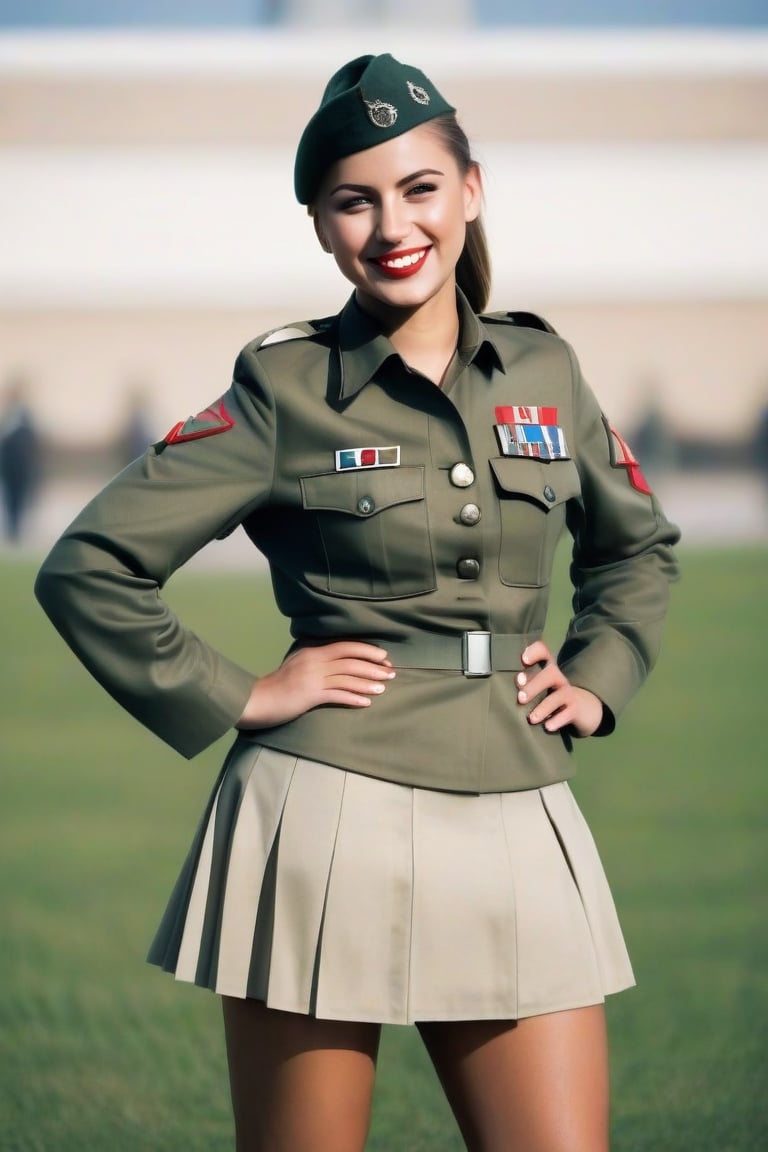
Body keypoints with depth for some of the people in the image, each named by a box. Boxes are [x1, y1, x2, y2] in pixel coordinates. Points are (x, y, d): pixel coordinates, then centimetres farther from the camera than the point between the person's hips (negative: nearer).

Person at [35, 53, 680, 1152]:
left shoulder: (542, 370, 10)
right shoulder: (287, 390, -2)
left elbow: (638, 545, 28)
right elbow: (88, 568, -3)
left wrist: (596, 681, 13)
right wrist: (235, 699, -5)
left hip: (516, 828, 4)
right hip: (331, 823, -4)